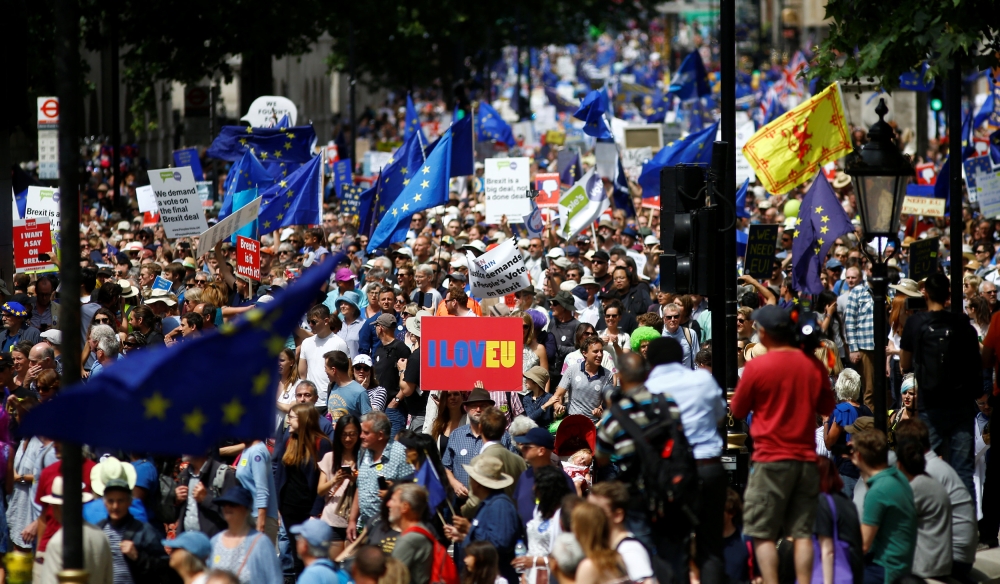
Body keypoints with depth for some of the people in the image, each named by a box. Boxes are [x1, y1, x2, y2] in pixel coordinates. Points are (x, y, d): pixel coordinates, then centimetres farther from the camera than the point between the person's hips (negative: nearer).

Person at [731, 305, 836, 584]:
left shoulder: (756, 367, -10)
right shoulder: (813, 365, 2)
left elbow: (737, 410, 2)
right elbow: (827, 407, 15)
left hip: (771, 459, -4)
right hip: (806, 458, 4)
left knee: (763, 533, 1)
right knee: (802, 532, 6)